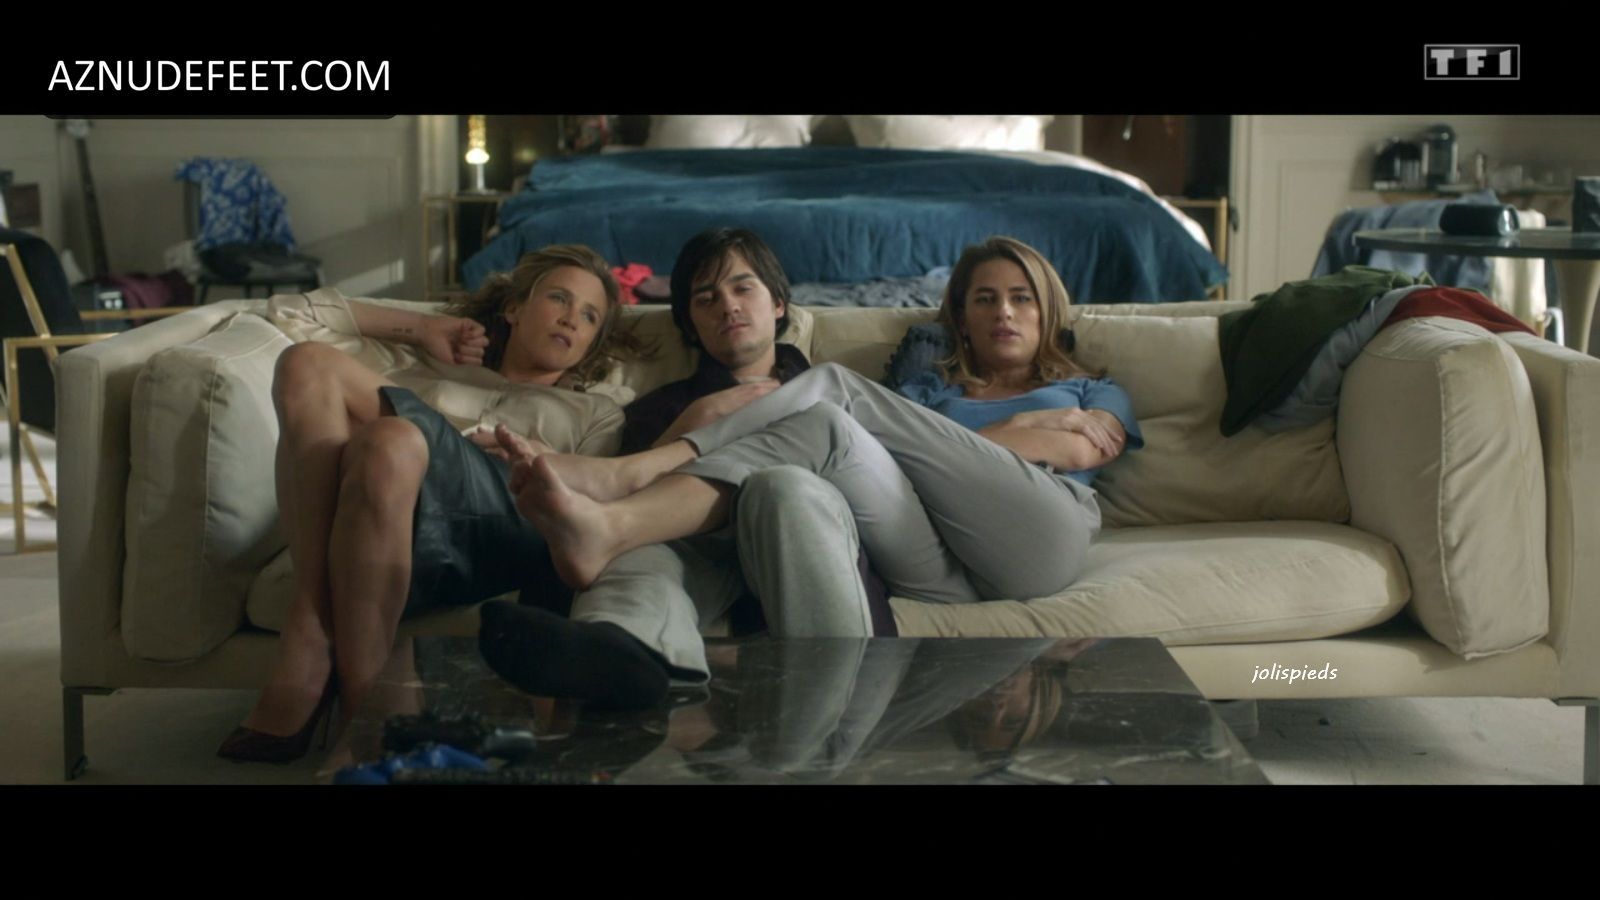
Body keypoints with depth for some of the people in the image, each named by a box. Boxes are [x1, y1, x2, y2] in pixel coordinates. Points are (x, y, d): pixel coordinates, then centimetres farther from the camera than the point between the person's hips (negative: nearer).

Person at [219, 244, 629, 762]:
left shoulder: (596, 414, 36)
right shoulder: (423, 367, 41)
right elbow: (292, 313, 38)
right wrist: (418, 328, 34)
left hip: (507, 526, -2)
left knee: (393, 443, -35)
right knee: (308, 362, -24)